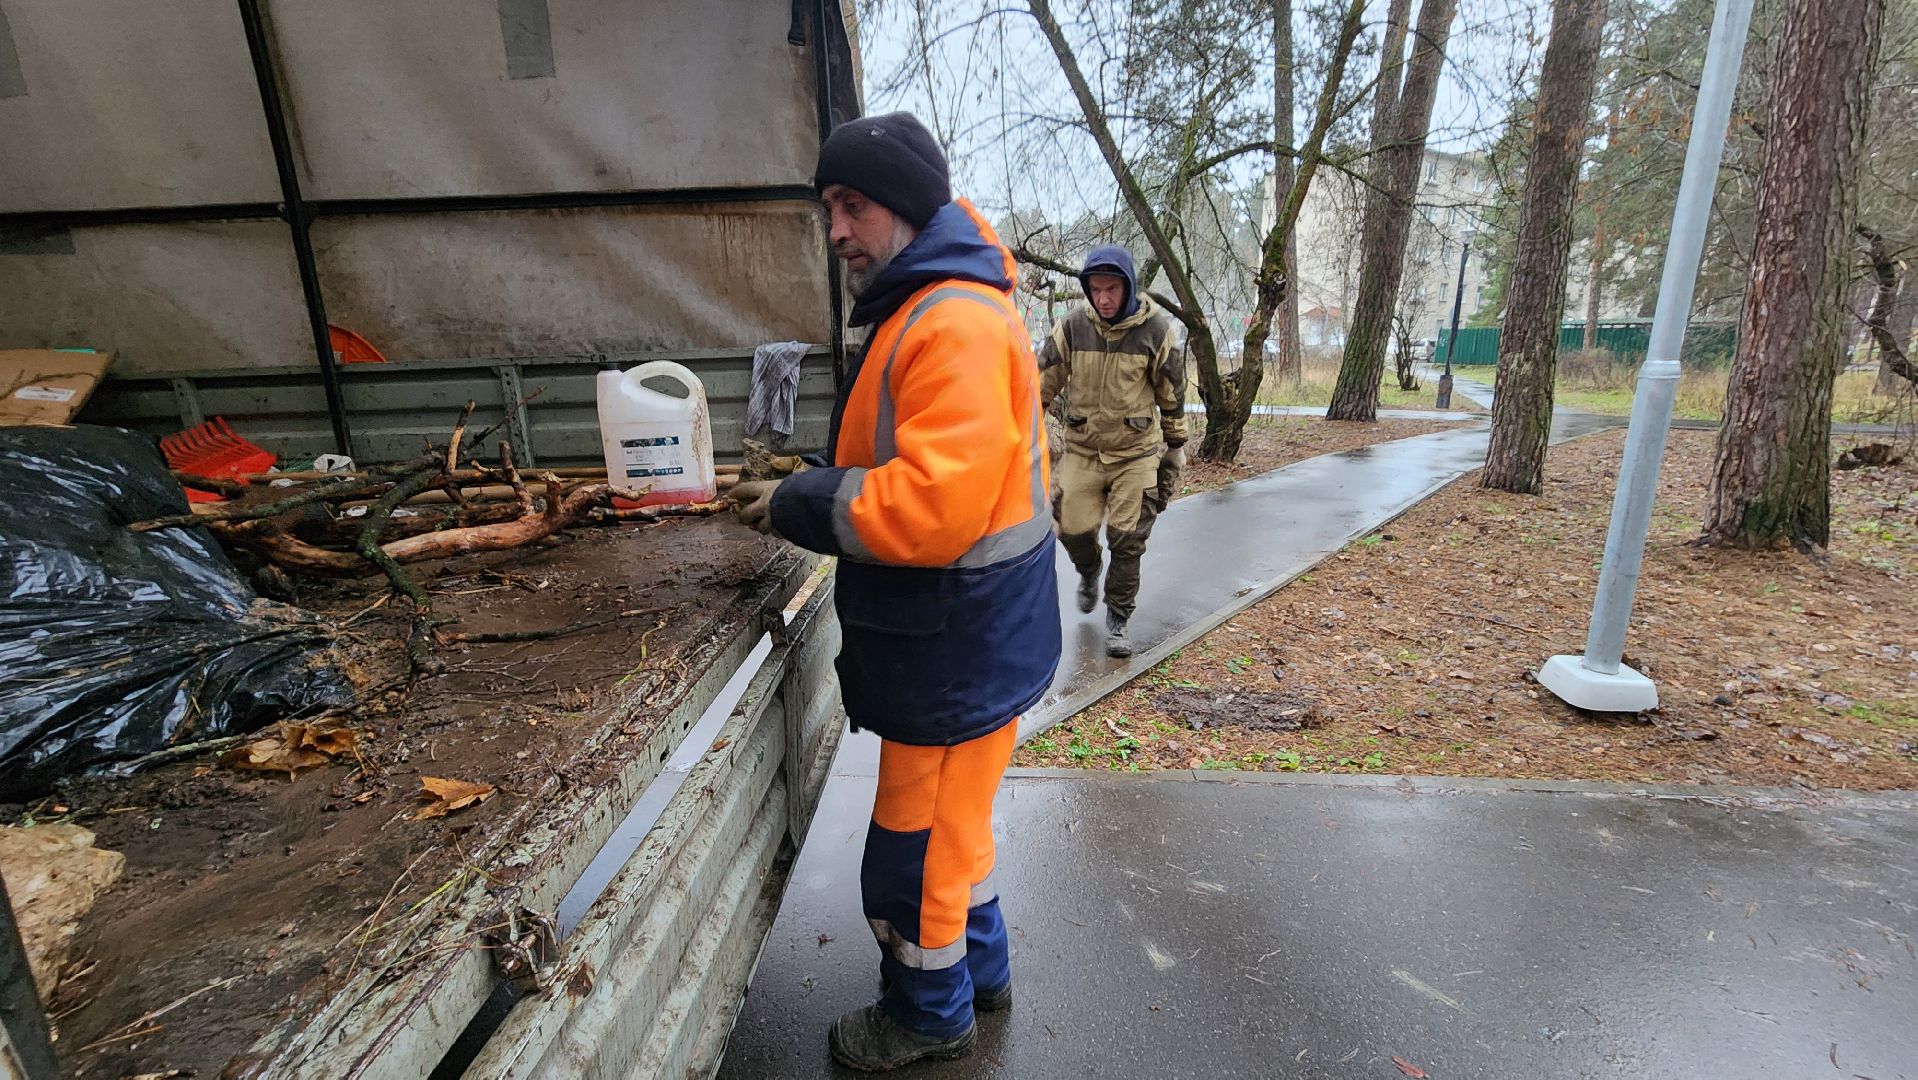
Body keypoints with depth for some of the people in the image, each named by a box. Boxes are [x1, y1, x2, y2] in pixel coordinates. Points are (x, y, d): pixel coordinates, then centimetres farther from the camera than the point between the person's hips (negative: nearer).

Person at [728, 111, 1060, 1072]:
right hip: (954, 634, 10)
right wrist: (804, 495, 6)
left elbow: (931, 505, -31)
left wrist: (798, 506, -18)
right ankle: (979, 968, 48)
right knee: (950, 820, 26)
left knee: (915, 847, 10)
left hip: (959, 649, -10)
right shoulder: (923, 312, 13)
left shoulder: (958, 326, -22)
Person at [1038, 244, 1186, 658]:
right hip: (1081, 449, 1)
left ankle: (1117, 620, 17)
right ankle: (1089, 573, 36)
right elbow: (1042, 383, 0)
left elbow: (1172, 397, 3)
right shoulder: (1072, 327, -6)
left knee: (1127, 539, -1)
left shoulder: (1156, 330, -7)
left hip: (1136, 453, -1)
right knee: (1074, 528, -1)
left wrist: (1175, 449, 7)